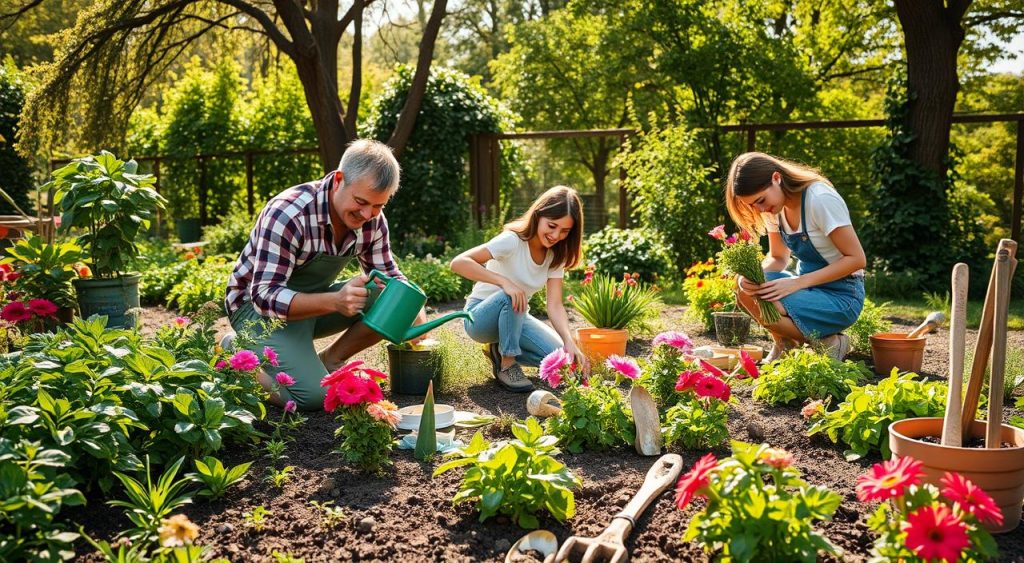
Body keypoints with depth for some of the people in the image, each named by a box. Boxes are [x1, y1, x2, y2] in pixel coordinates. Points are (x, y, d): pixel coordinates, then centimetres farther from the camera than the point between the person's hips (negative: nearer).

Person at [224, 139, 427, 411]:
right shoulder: (287, 214, -30)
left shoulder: (373, 220, -10)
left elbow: (388, 275, 3)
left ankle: (329, 361, 2)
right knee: (313, 395, -26)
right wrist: (335, 301, -48)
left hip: (316, 300, 6)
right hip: (260, 306, -6)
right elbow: (265, 296, -32)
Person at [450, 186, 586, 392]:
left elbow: (555, 305, -14)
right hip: (480, 317, -6)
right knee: (511, 296, -37)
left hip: (514, 317, 6)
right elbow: (459, 263, -34)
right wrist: (504, 281, -44)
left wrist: (569, 342, -31)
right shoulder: (513, 241, -24)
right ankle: (507, 364, -19)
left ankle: (500, 350, 9)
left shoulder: (555, 255, -5)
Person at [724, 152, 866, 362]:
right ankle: (784, 343, 5)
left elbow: (856, 258, -20)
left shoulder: (820, 200, -22)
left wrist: (798, 282, -26)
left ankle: (828, 343, -4)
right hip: (807, 286, 7)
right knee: (744, 284, -17)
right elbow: (778, 257, 8)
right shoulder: (773, 205, 0)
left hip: (842, 296, -7)